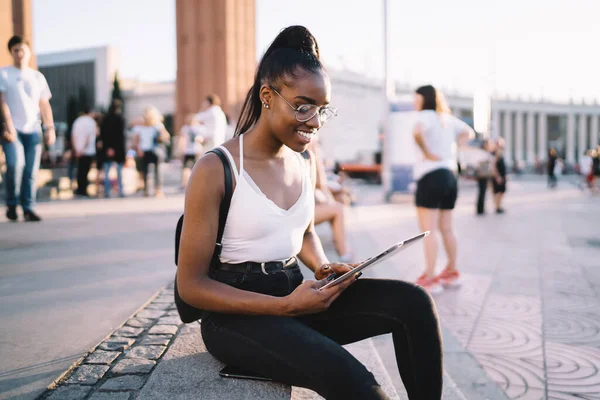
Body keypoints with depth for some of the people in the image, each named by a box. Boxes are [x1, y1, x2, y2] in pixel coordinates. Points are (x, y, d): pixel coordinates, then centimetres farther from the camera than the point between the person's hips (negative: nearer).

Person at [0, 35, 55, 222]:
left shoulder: (38, 77, 16)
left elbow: (44, 105, 14)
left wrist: (50, 128, 3)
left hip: (33, 130, 3)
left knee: (31, 171, -2)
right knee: (15, 164, -20)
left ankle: (28, 208, 5)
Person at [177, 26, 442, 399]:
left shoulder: (306, 162, 6)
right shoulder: (215, 169, -14)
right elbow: (191, 284, -13)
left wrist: (323, 268, -1)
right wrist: (285, 306, -21)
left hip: (294, 294, 6)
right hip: (237, 313, -6)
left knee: (413, 302, -16)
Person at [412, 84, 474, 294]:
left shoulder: (426, 115, -8)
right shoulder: (448, 118, 16)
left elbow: (417, 133, -31)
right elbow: (468, 132, 30)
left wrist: (426, 153, -17)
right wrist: (453, 146, 17)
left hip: (430, 176, -9)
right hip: (449, 176, 9)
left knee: (428, 230, -7)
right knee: (446, 228, 16)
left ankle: (430, 279, -8)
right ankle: (451, 272, 25)